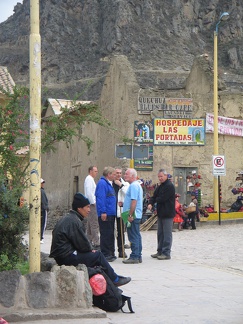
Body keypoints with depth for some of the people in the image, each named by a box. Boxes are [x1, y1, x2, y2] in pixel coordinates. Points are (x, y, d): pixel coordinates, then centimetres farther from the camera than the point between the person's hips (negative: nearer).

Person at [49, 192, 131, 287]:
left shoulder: (67, 218, 16)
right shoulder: (74, 221, -18)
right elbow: (83, 245, -16)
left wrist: (89, 249, 9)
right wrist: (90, 250, 4)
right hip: (67, 257, -10)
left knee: (96, 255, 14)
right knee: (98, 255, -4)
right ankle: (115, 280, 9)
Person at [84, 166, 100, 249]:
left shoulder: (90, 179, 21)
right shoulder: (89, 179, -11)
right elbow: (89, 192, -19)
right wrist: (94, 202, -16)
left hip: (91, 204, 11)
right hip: (92, 204, -11)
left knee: (90, 224, 12)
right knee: (95, 224, -13)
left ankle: (89, 241, 16)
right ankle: (96, 243, -16)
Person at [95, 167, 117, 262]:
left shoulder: (109, 183, 19)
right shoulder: (102, 183, -13)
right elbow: (100, 198, -19)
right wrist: (103, 212, -23)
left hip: (111, 214, 10)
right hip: (105, 214, -10)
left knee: (110, 234, 14)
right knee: (106, 234, -7)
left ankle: (111, 253, 20)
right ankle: (105, 254, -4)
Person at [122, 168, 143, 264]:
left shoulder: (133, 185, -16)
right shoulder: (137, 185, 18)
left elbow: (134, 201, -22)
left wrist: (130, 215, -22)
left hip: (133, 216, -11)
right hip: (137, 215, 11)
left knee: (133, 237, -8)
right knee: (136, 236, 12)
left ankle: (134, 257, -6)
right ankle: (138, 256, 16)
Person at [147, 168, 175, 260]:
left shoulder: (169, 186, -14)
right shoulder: (160, 187, 16)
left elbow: (162, 199, -19)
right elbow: (154, 196, 12)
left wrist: (156, 200, 1)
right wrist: (150, 203, -9)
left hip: (167, 214, -10)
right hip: (161, 213, 10)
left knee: (167, 234, -6)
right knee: (160, 233, 14)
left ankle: (166, 253, -4)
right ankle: (160, 251, 22)